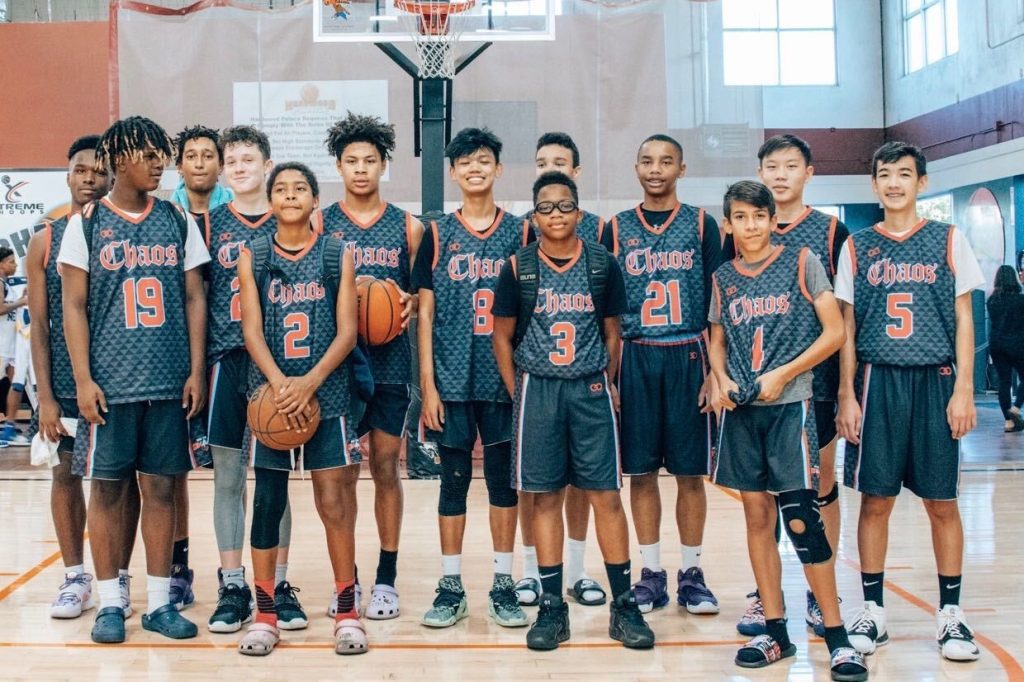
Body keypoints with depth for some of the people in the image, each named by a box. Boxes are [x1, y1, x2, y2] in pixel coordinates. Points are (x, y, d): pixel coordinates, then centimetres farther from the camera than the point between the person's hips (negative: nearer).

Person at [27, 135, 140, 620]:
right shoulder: (46, 240, 3)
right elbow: (40, 325, 2)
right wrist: (45, 394, -5)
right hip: (65, 379, 1)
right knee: (65, 474, 6)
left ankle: (119, 577, 16)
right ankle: (75, 577, 19)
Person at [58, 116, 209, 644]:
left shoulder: (178, 222, 8)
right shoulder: (86, 223, 1)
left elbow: (195, 299, 8)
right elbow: (75, 306, -1)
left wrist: (196, 372, 1)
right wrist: (83, 379, -8)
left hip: (169, 383, 2)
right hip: (110, 383, -2)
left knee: (161, 487, 6)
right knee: (108, 488, 4)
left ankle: (158, 601, 15)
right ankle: (109, 604, 15)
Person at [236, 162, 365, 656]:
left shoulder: (338, 254, 2)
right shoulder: (253, 256, 5)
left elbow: (347, 331, -3)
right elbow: (251, 330, -2)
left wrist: (309, 382, -16)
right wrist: (279, 383, -18)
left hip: (326, 394, -1)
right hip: (269, 393, 1)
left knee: (334, 504, 0)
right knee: (267, 503, 4)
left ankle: (347, 611, 11)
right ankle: (265, 615, 15)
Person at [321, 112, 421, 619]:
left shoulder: (407, 226, 6)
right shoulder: (320, 224, 5)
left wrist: (410, 303, -13)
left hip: (390, 361, 0)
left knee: (386, 468, 5)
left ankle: (386, 578, 14)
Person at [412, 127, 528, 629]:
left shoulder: (519, 233, 5)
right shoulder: (438, 234, 4)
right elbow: (425, 312, 2)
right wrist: (428, 383, -4)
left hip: (505, 379, 0)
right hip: (452, 380, 0)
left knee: (504, 480, 6)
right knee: (454, 480, 5)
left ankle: (503, 585, 16)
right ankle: (451, 587, 15)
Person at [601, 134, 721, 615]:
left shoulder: (702, 225, 4)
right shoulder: (617, 229, 8)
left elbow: (718, 304, 3)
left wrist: (715, 371, -4)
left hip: (687, 358, -1)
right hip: (635, 359, 1)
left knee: (690, 472, 3)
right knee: (641, 471, 4)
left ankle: (691, 573, 14)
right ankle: (652, 573, 15)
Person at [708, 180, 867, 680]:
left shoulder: (801, 262, -1)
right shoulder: (723, 278, 10)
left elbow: (834, 332, -4)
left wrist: (781, 376, -12)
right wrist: (721, 380, -1)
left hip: (789, 406, -4)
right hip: (740, 412, 4)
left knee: (800, 519, -9)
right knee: (757, 517, 7)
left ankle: (837, 638, 2)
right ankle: (775, 630, 17)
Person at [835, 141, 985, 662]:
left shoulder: (948, 241, 5)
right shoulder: (857, 247, 6)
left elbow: (963, 320, 4)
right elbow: (847, 327, 7)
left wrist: (963, 389, -4)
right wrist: (847, 396, 0)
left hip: (935, 382, 0)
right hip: (877, 383, 1)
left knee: (942, 502, 4)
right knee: (875, 500, 4)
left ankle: (951, 613, 16)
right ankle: (873, 610, 15)